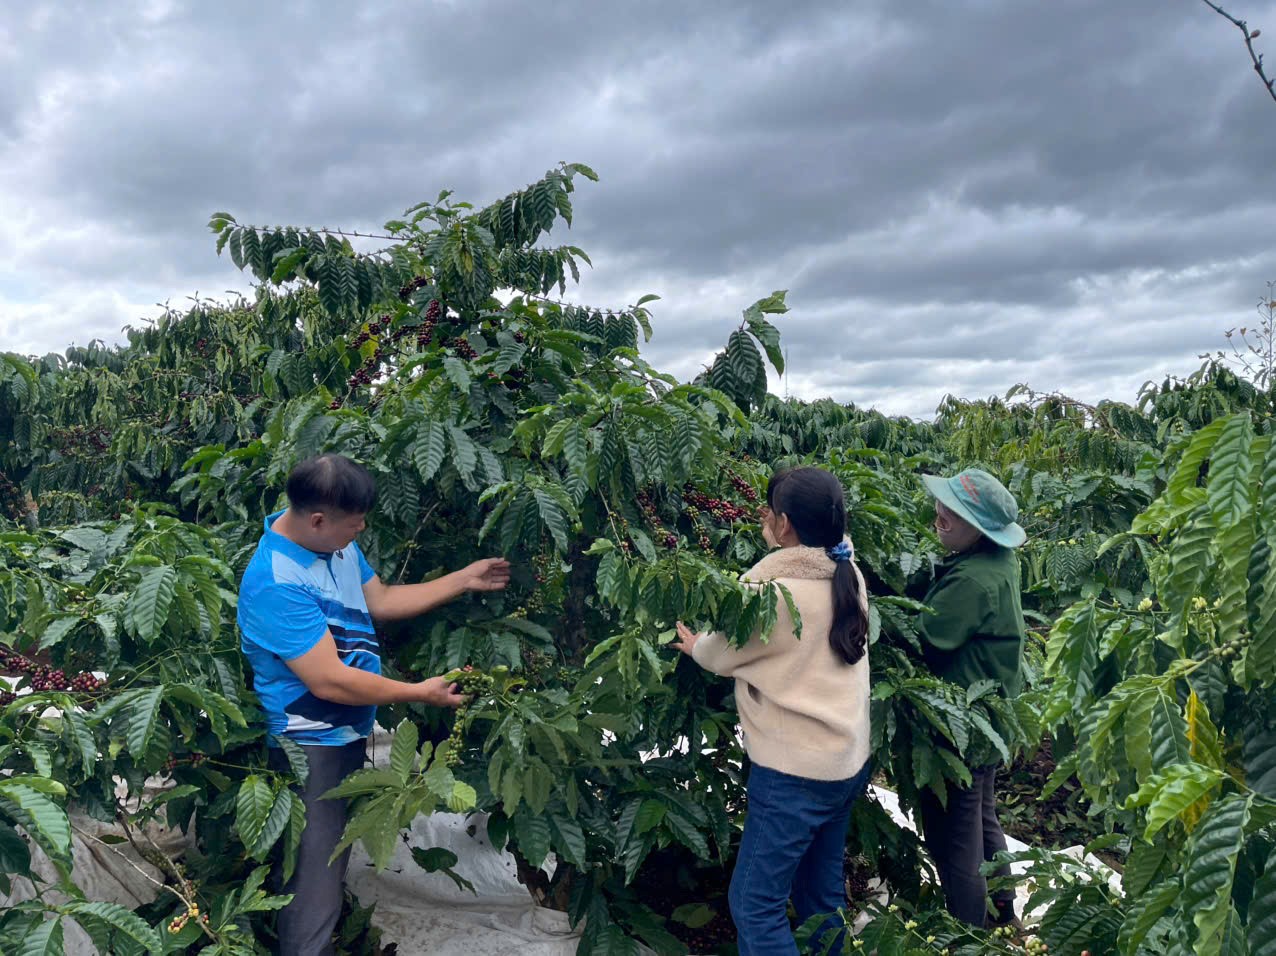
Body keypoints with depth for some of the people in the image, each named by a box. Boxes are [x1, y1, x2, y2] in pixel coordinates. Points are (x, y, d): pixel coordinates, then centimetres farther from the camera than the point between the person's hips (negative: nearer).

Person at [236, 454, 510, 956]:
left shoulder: (334, 540, -3)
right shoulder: (276, 583, -30)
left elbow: (379, 600, 10)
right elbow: (329, 681, -29)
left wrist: (464, 580, 5)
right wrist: (420, 693, -21)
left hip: (346, 732, 9)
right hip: (312, 745, -9)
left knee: (333, 858, 27)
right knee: (314, 885, -1)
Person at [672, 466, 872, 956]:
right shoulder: (849, 577, 0)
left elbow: (717, 654, -5)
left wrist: (693, 644, 16)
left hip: (794, 772, -8)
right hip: (847, 761, 8)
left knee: (754, 904, 3)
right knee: (823, 892, 20)